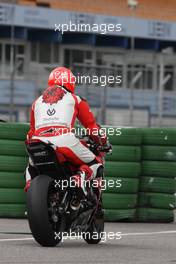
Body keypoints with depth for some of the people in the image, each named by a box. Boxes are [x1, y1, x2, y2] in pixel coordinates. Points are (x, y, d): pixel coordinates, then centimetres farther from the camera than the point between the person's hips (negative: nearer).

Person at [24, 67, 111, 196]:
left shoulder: (38, 101, 30)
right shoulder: (75, 99, 20)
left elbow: (32, 131, 36)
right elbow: (92, 126, 22)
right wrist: (105, 143, 38)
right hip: (64, 140, -3)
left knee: (31, 168, 34)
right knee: (95, 163, 14)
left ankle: (30, 183, 0)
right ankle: (81, 177, -19)